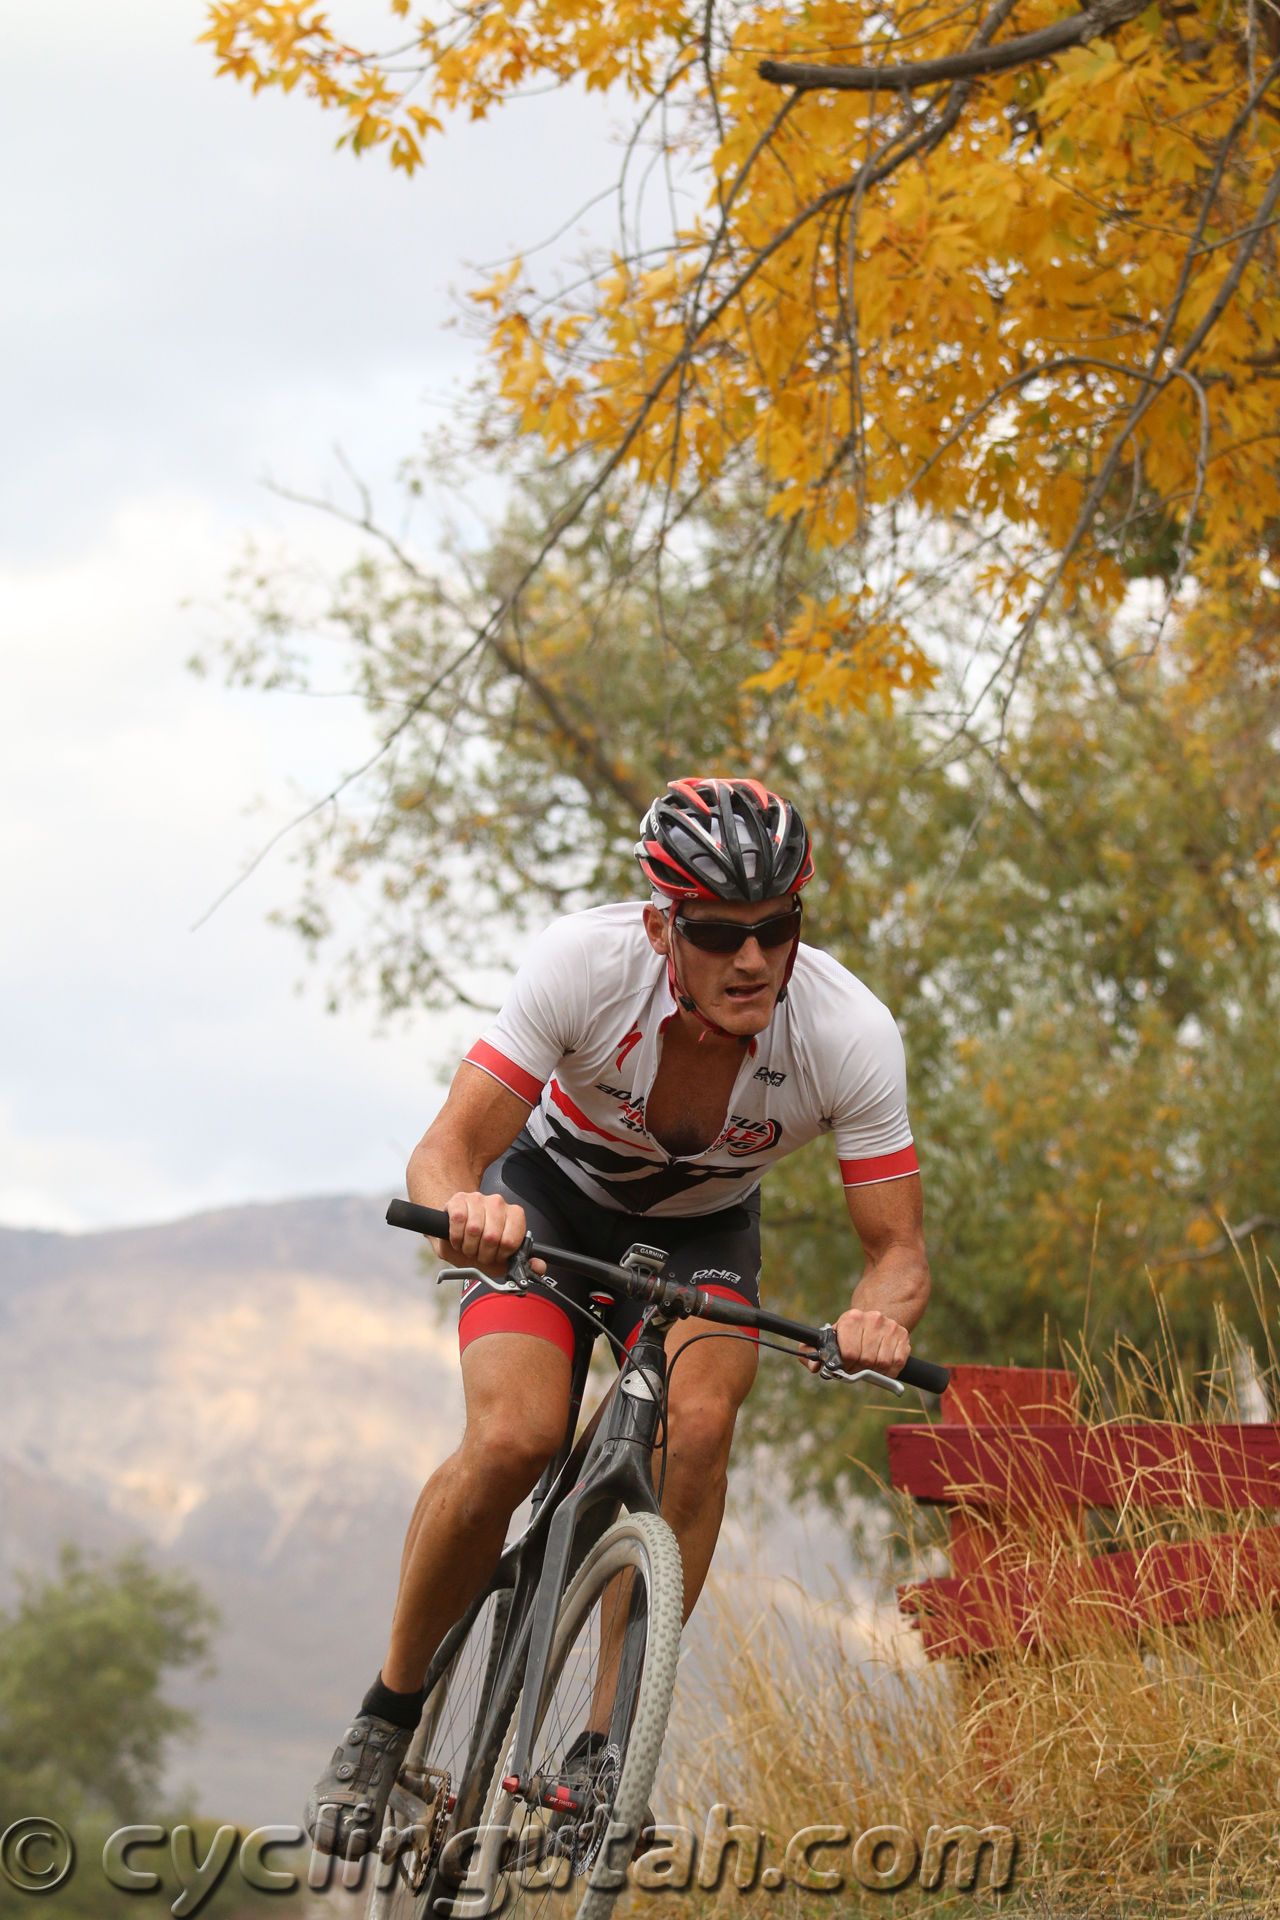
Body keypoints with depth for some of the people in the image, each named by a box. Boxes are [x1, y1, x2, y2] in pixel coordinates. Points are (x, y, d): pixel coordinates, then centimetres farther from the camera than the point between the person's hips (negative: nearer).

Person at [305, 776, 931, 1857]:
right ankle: (390, 1710, -2)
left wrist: (880, 1314, -48)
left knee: (698, 1423, -28)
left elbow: (899, 1249, -24)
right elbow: (443, 1154, -32)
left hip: (702, 1230, 1)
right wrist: (466, 1206, -56)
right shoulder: (587, 964, -34)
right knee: (514, 1440, -25)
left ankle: (606, 1743, -16)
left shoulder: (852, 1032, -31)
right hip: (552, 1194, -1)